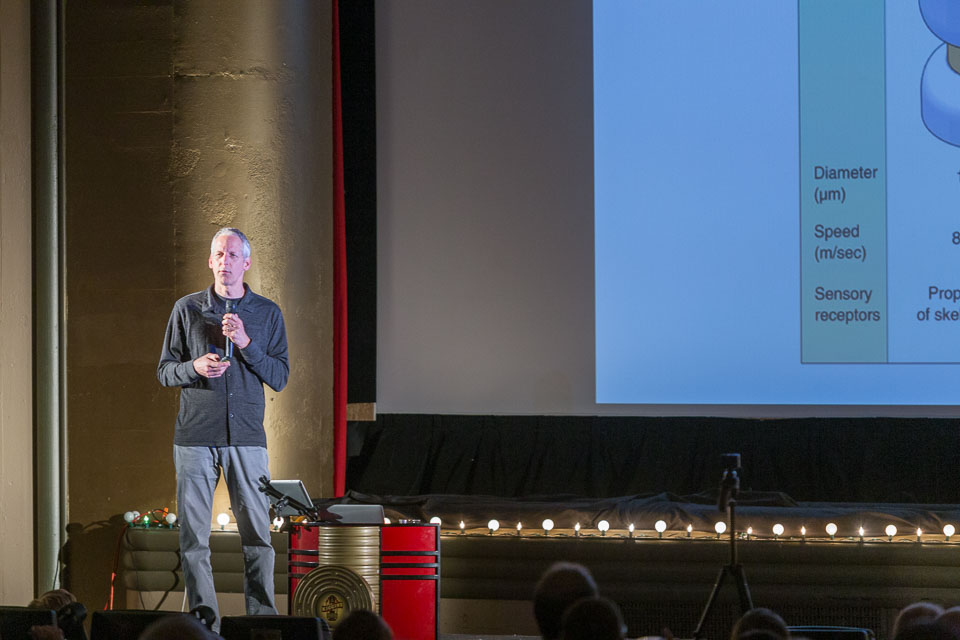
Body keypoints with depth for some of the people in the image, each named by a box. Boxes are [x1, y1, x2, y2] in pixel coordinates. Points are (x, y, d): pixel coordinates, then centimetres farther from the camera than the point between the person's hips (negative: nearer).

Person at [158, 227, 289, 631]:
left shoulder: (267, 314, 8)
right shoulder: (187, 309, 7)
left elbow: (280, 378, 4)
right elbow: (165, 372, 10)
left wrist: (246, 344, -10)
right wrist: (194, 367, -11)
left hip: (246, 436, 0)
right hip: (195, 436, 0)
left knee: (258, 533, -2)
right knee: (194, 534, 0)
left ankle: (263, 619, 7)